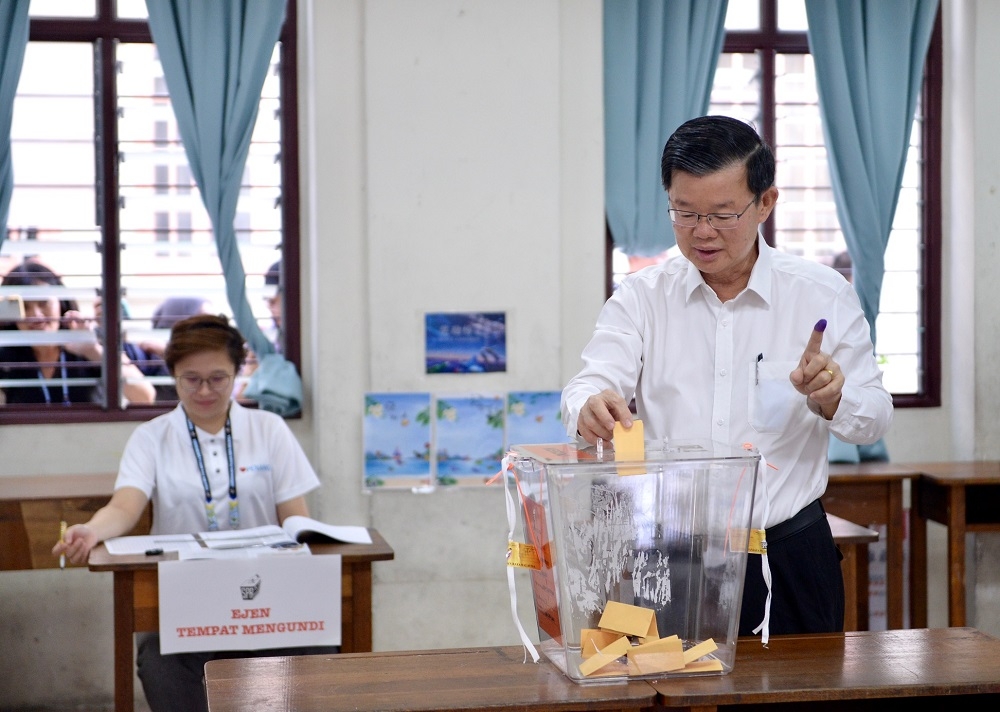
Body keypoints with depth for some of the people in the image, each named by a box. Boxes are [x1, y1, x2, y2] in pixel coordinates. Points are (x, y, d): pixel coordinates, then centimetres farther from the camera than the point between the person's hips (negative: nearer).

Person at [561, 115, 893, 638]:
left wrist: (832, 400, -20)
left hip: (789, 559, 0)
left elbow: (875, 418, 3)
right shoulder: (641, 297, 5)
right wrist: (591, 407, -32)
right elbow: (592, 384, -9)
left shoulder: (823, 296, 3)